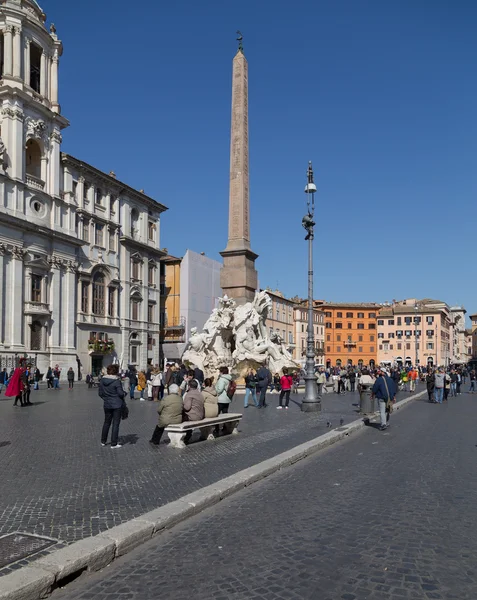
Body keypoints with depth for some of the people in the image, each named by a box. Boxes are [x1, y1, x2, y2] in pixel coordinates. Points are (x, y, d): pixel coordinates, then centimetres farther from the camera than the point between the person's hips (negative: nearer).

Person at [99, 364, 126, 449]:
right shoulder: (117, 381, -18)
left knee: (107, 422, 20)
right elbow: (120, 393, -18)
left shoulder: (102, 380, -1)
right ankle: (114, 443, 7)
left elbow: (100, 393, 5)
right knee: (116, 423, 4)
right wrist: (124, 394, 3)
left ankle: (103, 441, 29)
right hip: (117, 405, -5)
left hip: (107, 404, 5)